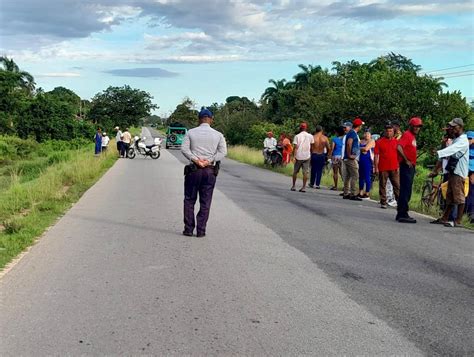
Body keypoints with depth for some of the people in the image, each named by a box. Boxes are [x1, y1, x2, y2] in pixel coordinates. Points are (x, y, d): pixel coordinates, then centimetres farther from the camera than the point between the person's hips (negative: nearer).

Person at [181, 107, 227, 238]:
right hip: (210, 171, 1)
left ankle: (189, 229, 9)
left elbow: (184, 149, -9)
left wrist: (196, 160, -14)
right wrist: (209, 161, -11)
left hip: (193, 170, -1)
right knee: (205, 202, 7)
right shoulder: (218, 135, 4)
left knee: (189, 200, 10)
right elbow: (223, 152, -6)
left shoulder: (191, 132, 2)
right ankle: (201, 231, 7)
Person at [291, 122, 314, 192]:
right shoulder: (310, 136, 3)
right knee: (305, 172, 2)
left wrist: (294, 156, -8)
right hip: (307, 156, 1)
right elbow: (311, 146, 8)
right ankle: (304, 187, -3)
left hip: (298, 156, -1)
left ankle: (293, 186, 17)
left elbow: (296, 147, -8)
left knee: (295, 172, 12)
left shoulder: (297, 136, -3)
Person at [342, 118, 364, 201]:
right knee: (355, 175, -9)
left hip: (348, 159, 10)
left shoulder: (352, 133, 17)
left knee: (348, 176, 10)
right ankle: (353, 194, -9)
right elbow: (349, 144, -25)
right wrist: (349, 155, -21)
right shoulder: (353, 133, -13)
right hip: (351, 159, -10)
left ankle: (346, 194, 14)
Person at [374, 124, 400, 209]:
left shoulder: (396, 142, 9)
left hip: (394, 168, 1)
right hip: (383, 168, -1)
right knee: (382, 185, 3)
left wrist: (399, 167, 6)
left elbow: (399, 155, 13)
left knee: (397, 186, 1)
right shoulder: (380, 142, 3)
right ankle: (383, 202, 11)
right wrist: (376, 167, -4)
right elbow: (376, 155, 2)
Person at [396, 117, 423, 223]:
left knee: (406, 191, 13)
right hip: (406, 166, -10)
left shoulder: (413, 136, 19)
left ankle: (401, 214, 19)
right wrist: (406, 160, -20)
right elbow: (399, 147, -25)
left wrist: (413, 163, 15)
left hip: (411, 166, 10)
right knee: (405, 190, -10)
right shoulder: (407, 135, -11)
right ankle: (403, 215, -8)